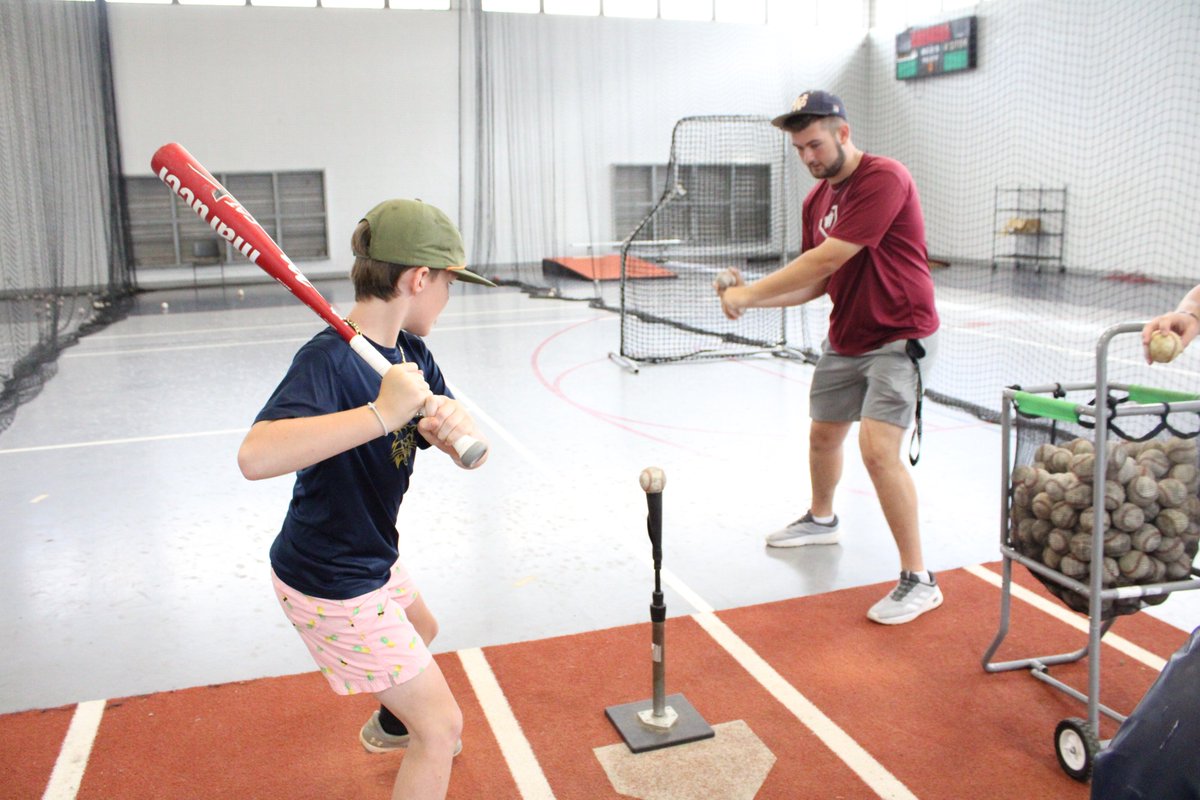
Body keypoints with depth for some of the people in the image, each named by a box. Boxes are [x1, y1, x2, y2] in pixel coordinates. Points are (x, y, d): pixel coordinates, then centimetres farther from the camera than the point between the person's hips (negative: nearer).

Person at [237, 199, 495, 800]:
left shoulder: (410, 352, -3)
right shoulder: (329, 360, -29)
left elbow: (474, 456, -8)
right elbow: (255, 457, -47)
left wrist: (455, 427, -31)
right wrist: (382, 414, -49)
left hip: (369, 559, 10)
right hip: (332, 586, -10)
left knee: (421, 629, 37)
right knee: (440, 728, -2)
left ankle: (389, 727, 66)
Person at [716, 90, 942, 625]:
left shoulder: (883, 179, -20)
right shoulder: (816, 199, 7)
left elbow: (826, 260, -26)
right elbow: (816, 284, 8)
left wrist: (751, 291, -20)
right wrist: (749, 298, -6)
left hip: (899, 337, -9)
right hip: (845, 339, 9)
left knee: (878, 448, -21)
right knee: (823, 435, 20)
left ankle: (918, 580, -8)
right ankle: (821, 520, 49)